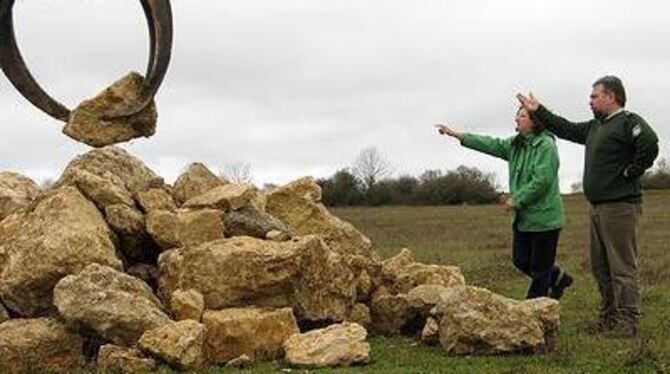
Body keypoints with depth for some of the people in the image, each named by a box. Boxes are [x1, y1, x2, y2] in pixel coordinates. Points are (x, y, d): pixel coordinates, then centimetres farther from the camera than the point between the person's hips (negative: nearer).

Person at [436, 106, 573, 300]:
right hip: (523, 218, 9)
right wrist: (457, 135, 7)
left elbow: (542, 181, -22)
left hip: (543, 217, -9)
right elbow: (491, 144, 11)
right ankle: (558, 278, 36)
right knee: (520, 261, 16)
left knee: (540, 268, 1)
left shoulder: (546, 146, -16)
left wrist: (517, 200, -17)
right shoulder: (515, 144, 11)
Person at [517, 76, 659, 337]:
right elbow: (567, 129, 27)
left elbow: (649, 144, -28)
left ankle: (628, 323, -3)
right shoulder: (595, 127, 18)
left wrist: (631, 172, -20)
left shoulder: (629, 122, -11)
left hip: (620, 206, -10)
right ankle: (609, 317, 23)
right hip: (597, 207, 10)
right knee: (600, 266, 14)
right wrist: (538, 111, 27)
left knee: (622, 267, -7)